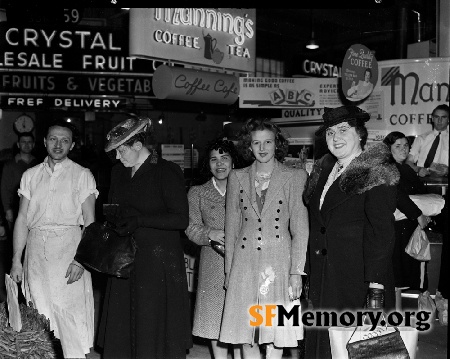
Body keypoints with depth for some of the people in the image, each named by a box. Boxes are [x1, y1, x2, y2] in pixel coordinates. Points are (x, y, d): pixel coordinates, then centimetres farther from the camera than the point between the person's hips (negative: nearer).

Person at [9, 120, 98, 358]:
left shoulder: (82, 175, 2)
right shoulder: (30, 175, 11)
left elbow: (89, 222, -3)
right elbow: (22, 219, 10)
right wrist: (16, 260, 3)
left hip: (68, 249, -3)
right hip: (36, 251, 3)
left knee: (70, 319, -5)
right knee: (39, 317, 7)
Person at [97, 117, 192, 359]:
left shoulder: (167, 172, -10)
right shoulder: (119, 172, 10)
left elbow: (181, 219, -13)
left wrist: (140, 220, -20)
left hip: (159, 260, -6)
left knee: (154, 327, 1)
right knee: (122, 322, 6)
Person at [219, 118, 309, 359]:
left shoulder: (295, 177, 2)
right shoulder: (237, 177, 9)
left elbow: (300, 229, -1)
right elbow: (231, 227, 11)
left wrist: (297, 271, -8)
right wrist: (228, 270, 7)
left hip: (279, 261, -2)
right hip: (244, 264, 2)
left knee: (275, 336, 2)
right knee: (245, 335, 5)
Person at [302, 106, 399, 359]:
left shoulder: (377, 175, -9)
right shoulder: (322, 171, 13)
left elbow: (382, 235, -15)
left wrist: (376, 288, -21)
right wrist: (310, 274, 12)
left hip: (357, 280, -6)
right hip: (322, 278, 7)